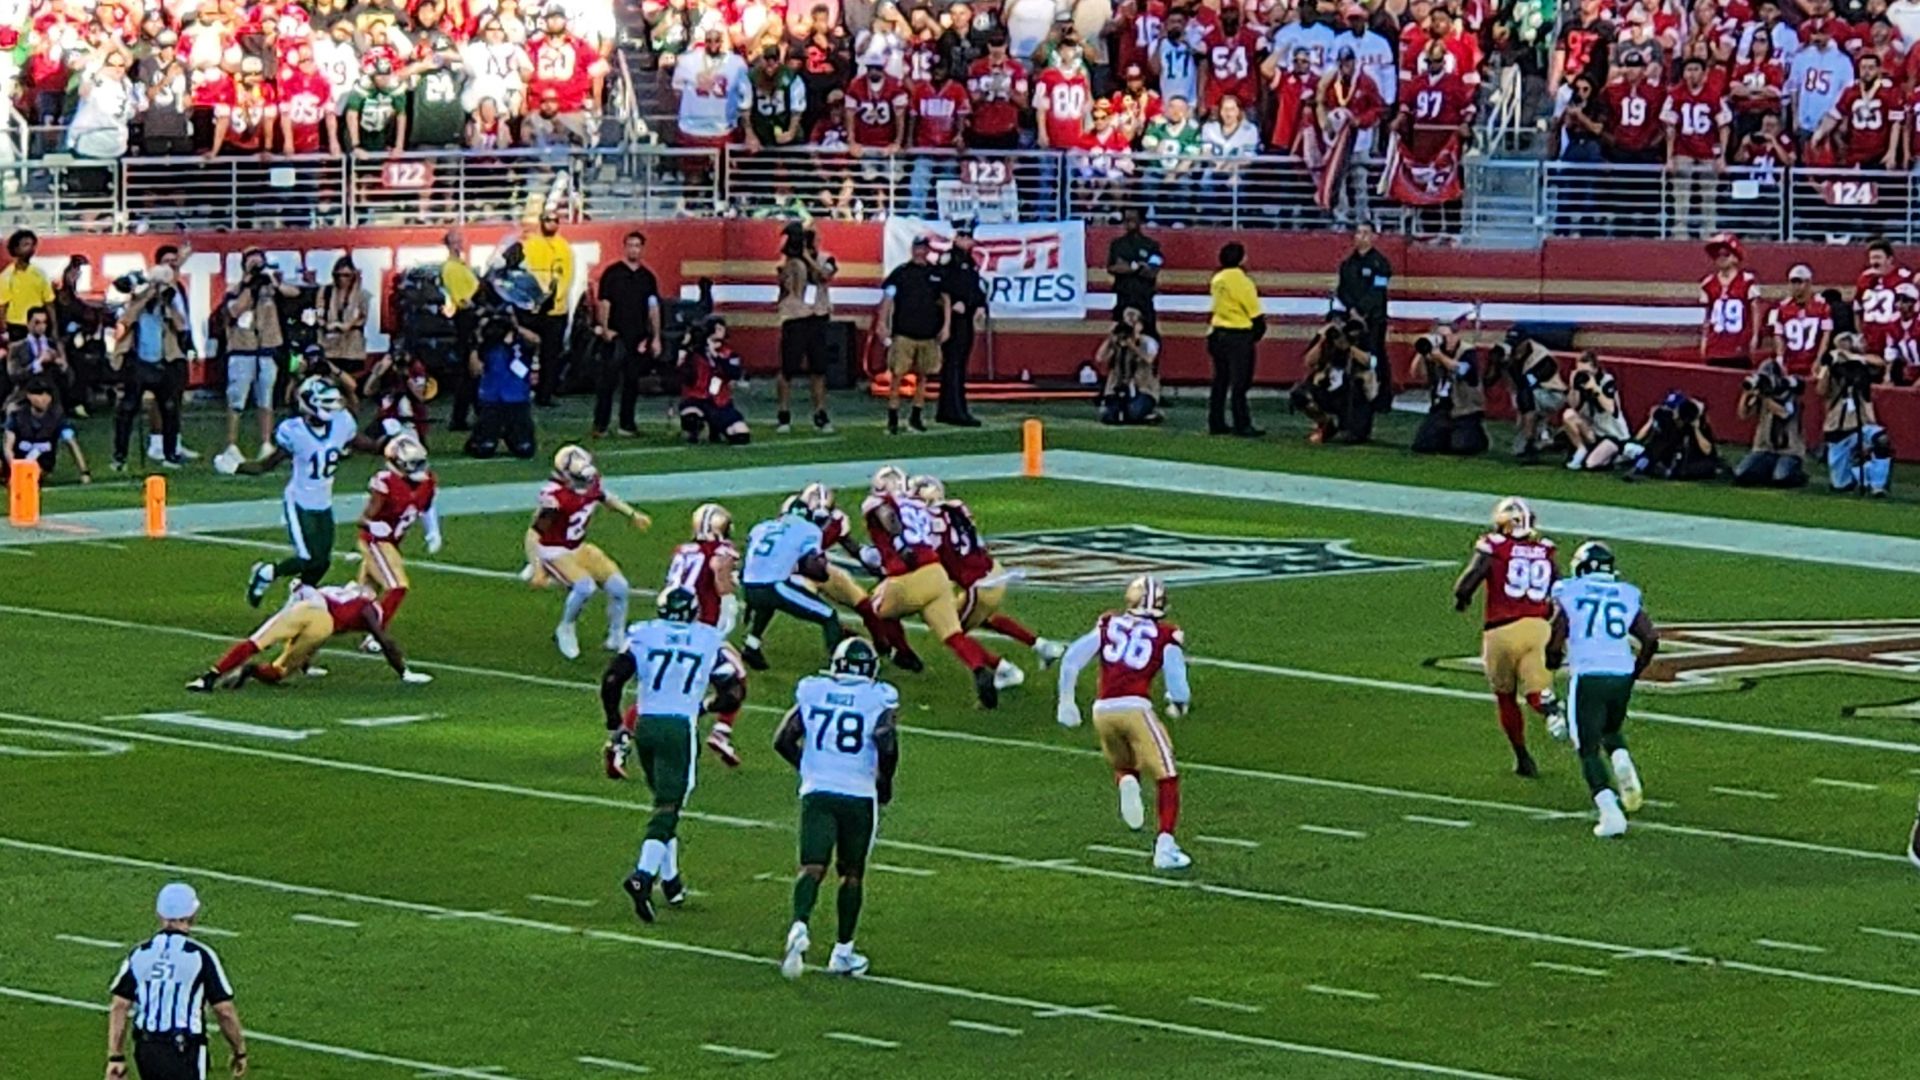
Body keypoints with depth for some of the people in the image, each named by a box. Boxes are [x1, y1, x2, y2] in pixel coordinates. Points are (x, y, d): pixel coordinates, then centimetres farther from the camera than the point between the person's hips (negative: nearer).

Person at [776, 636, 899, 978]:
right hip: (859, 796, -1)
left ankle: (799, 927, -34)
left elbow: (783, 741, 7)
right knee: (851, 873, 15)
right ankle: (842, 953, 20)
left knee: (812, 867, -6)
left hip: (816, 793, 1)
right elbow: (887, 746, -14)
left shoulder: (812, 692, 7)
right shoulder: (880, 699, -1)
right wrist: (885, 783, 5)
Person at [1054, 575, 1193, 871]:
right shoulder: (1167, 636, 6)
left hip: (1103, 710, 3)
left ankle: (1126, 783, -10)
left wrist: (1066, 701, 20)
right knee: (1166, 777, 7)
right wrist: (1179, 705, 24)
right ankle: (1165, 846, -6)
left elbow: (1072, 659, 10)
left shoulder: (1109, 624, 14)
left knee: (1124, 767, 27)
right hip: (1135, 707, -3)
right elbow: (1177, 684, 2)